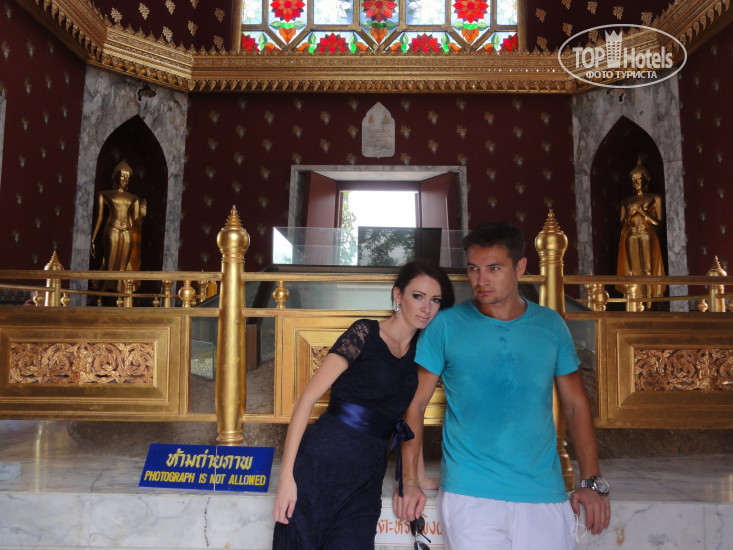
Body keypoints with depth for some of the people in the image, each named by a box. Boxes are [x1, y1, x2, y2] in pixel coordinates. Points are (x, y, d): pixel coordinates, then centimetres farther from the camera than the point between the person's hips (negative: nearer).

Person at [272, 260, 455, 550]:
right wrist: (286, 474, -16)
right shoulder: (365, 333, -7)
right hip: (321, 461, -5)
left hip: (366, 479, 5)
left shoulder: (419, 351, 10)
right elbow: (308, 397, -11)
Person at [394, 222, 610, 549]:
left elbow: (575, 404, 11)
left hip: (545, 496, 3)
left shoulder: (551, 325, 5)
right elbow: (415, 403, 0)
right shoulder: (446, 325, -2)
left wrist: (593, 483, 6)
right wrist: (410, 482, -7)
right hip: (470, 495, -2)